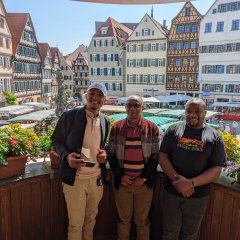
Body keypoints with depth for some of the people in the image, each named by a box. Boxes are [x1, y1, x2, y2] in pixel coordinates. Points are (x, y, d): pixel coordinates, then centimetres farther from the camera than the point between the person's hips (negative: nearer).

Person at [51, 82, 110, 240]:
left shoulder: (105, 121, 3)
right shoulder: (69, 116, -10)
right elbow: (56, 140, -2)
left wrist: (104, 153, -6)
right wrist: (66, 156, -20)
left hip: (96, 178, 4)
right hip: (75, 178, -4)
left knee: (91, 219, 22)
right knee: (76, 224, 10)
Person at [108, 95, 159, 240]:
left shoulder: (152, 128, -2)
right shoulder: (117, 127, 0)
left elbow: (155, 156, -1)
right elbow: (111, 154, 3)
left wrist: (143, 177, -8)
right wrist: (120, 175, -7)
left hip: (144, 182, 0)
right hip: (122, 181, 1)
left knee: (142, 220, 13)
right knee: (124, 219, 16)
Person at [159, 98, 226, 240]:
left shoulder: (215, 137, -3)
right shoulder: (174, 130, 0)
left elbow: (216, 170, -8)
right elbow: (162, 156, -5)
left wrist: (191, 183, -21)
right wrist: (177, 179, -19)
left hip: (198, 196, 0)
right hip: (171, 192, 0)